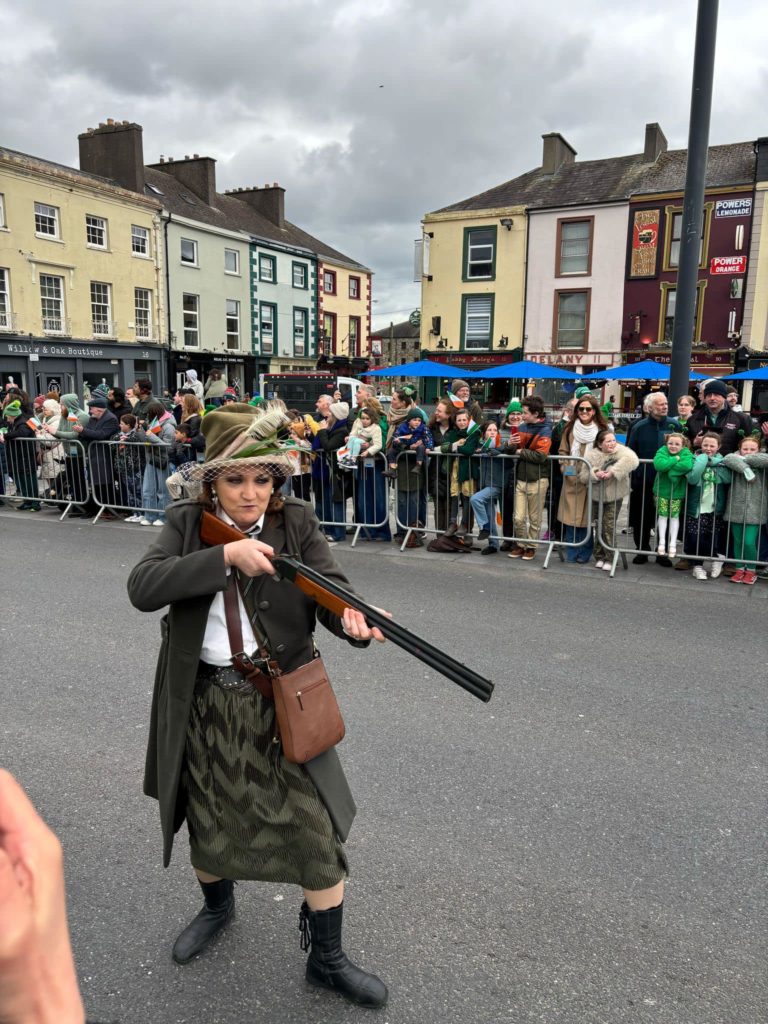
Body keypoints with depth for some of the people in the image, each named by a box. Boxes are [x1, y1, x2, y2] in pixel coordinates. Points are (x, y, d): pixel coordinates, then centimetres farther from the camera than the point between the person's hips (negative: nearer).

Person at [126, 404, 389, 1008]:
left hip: (282, 703, -1)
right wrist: (226, 555, -31)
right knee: (207, 821, 21)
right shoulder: (187, 524, -5)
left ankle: (327, 960, 27)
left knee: (317, 831, 2)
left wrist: (353, 618, -41)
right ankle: (218, 905, 54)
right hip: (205, 704, 2)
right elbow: (142, 588, -21)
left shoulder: (297, 523, -7)